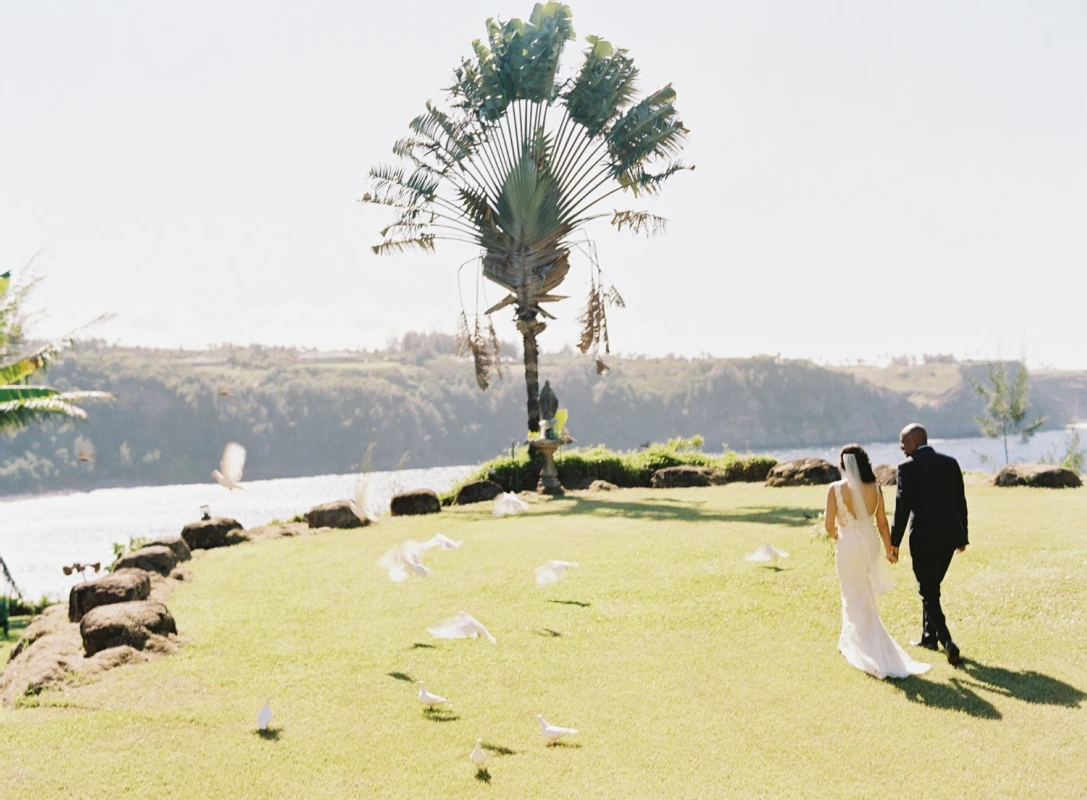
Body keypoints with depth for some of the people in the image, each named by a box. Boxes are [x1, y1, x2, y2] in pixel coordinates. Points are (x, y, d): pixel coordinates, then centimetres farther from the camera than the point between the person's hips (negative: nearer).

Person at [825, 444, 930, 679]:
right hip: (870, 543, 4)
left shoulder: (835, 489, -15)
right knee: (863, 595, 22)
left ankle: (872, 654, 10)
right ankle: (849, 642, 34)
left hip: (847, 545, -4)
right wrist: (889, 549, 14)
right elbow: (882, 522, 1)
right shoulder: (875, 488, -5)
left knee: (855, 598, 9)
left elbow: (829, 525, -13)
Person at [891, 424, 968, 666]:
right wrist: (963, 536, 15)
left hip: (923, 538, -6)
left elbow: (903, 507, -12)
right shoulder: (950, 463, 6)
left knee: (929, 592, 2)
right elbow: (960, 502, 8)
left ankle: (947, 643, -11)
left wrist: (895, 542, -5)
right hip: (949, 536, 6)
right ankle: (929, 636, 30)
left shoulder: (908, 467, -10)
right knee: (931, 588, 22)